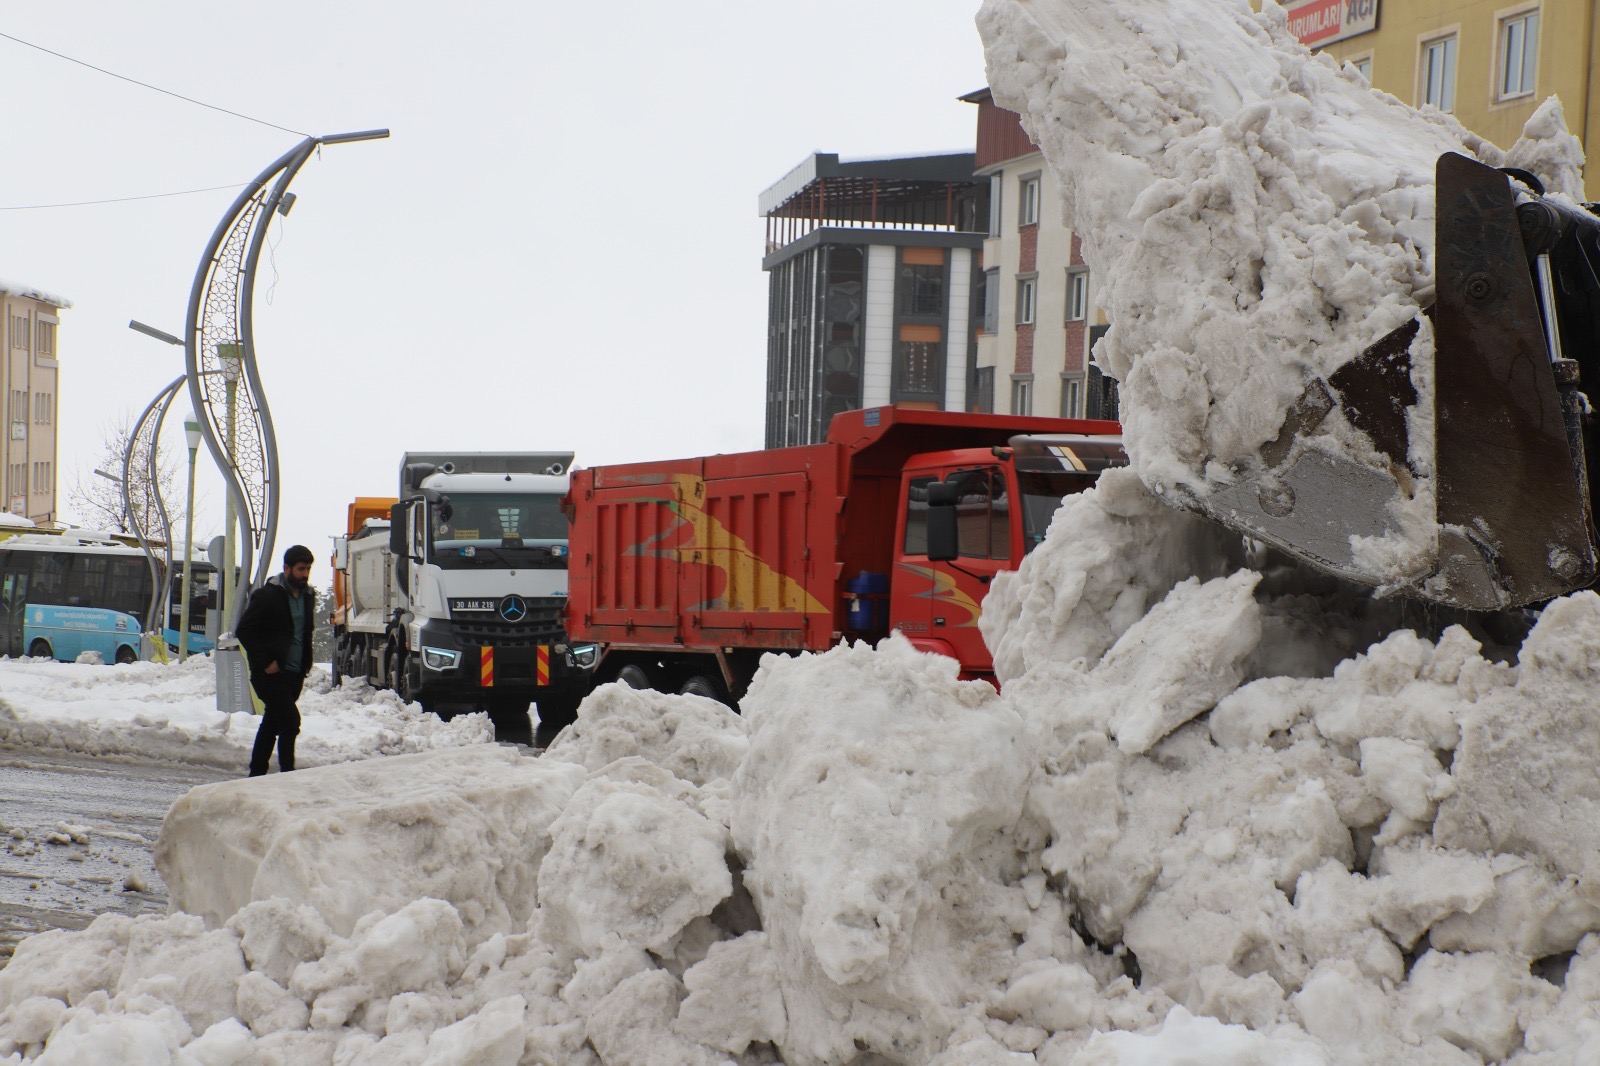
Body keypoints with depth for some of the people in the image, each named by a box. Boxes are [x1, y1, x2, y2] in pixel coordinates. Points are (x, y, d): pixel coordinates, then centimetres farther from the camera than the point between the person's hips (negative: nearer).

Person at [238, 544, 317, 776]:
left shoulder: (308, 596, 11)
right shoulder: (268, 595, -10)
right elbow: (244, 631, -11)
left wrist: (305, 665, 11)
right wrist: (265, 662, -15)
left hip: (294, 674, 7)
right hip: (270, 673, -7)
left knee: (272, 723, 13)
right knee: (290, 720, -15)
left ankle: (257, 774, 21)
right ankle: (287, 775, -10)